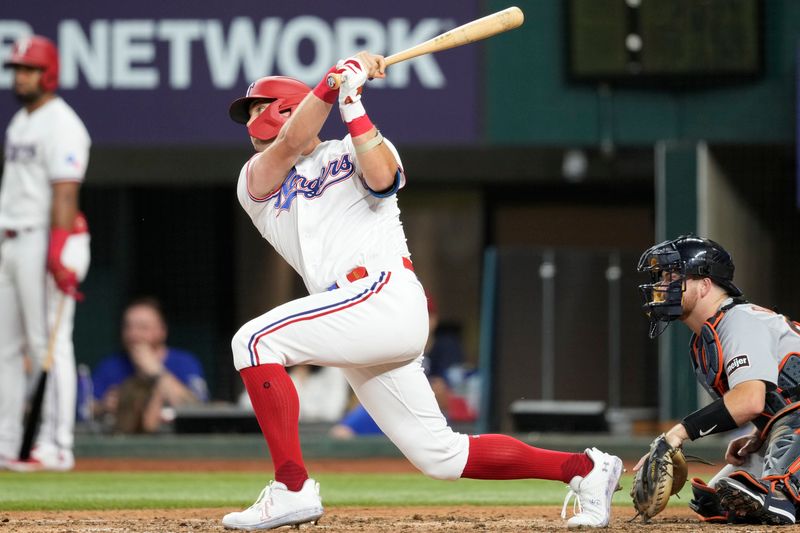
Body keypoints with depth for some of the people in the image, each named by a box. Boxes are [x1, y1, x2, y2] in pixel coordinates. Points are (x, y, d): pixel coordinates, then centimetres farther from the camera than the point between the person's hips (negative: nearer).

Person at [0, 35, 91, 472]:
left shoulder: (61, 125, -11)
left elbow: (65, 192, -18)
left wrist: (58, 254, -25)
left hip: (45, 241, -10)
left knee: (49, 345, -10)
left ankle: (55, 446, -10)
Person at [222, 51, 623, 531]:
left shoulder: (349, 153, 11)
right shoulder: (255, 185, 22)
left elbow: (382, 177, -13)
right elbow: (291, 144, 0)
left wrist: (352, 105, -13)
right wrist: (333, 81, -9)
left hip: (386, 295, -6)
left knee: (255, 340, -21)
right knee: (442, 457, 3)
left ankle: (292, 488, -24)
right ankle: (585, 470, 14)